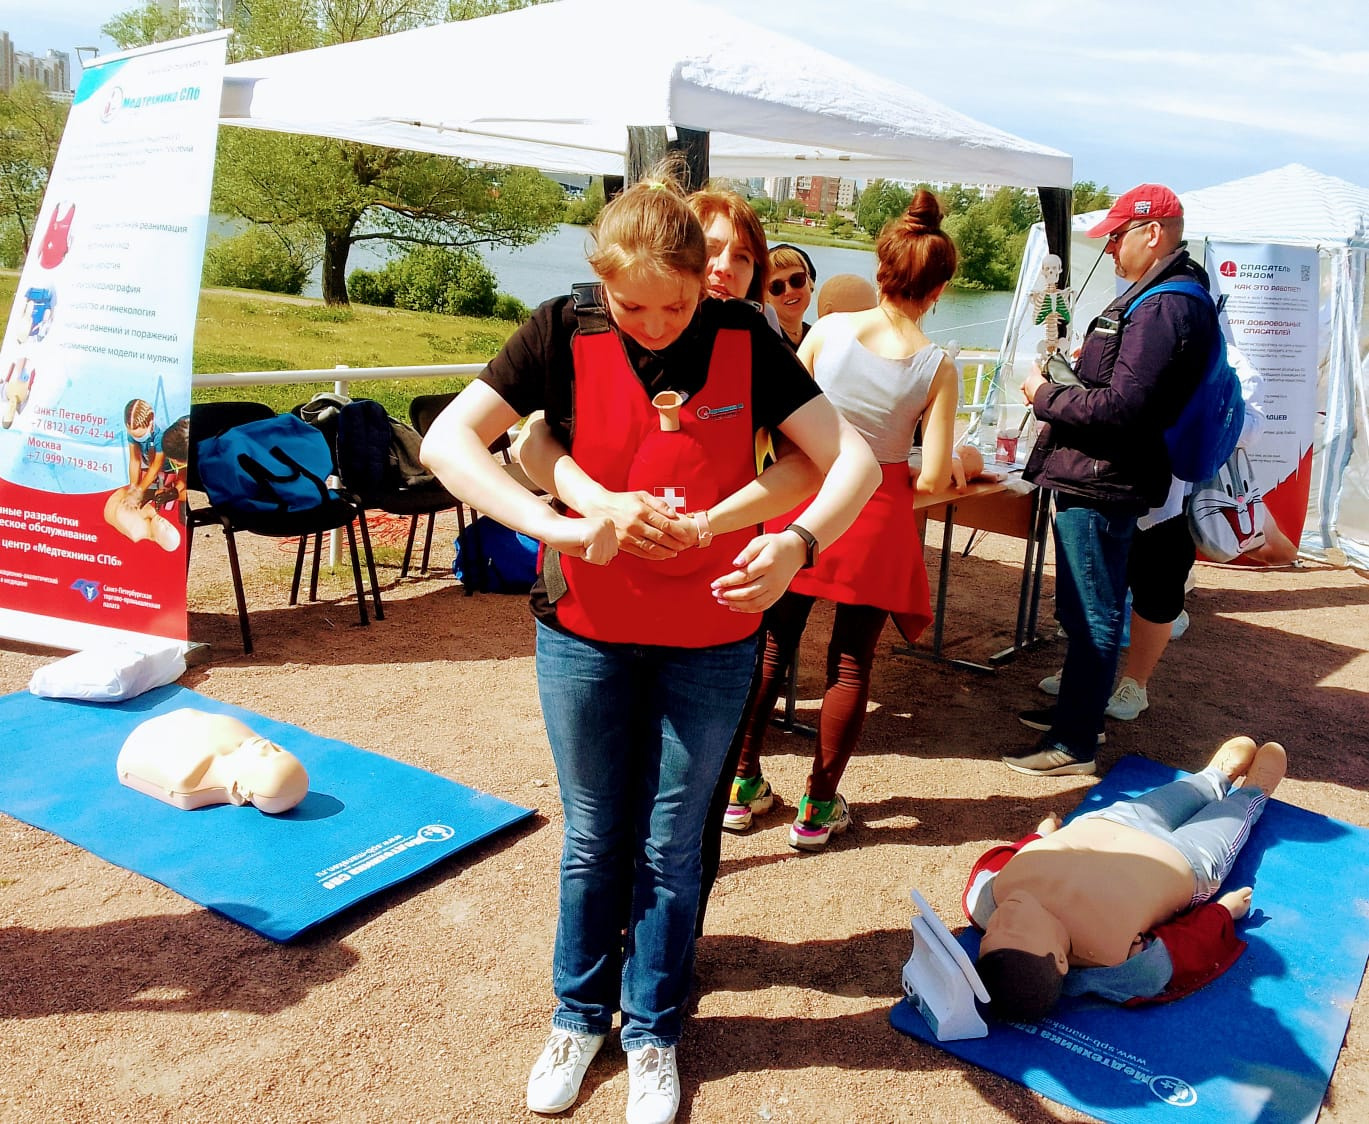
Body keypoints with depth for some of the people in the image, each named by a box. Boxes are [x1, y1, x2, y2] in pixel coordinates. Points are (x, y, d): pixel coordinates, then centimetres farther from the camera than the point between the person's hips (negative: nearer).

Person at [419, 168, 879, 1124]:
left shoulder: (744, 339, -9)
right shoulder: (564, 334, -10)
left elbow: (853, 459, -11)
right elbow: (448, 440, -17)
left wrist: (797, 543, -31)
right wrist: (555, 523, -32)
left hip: (710, 638, 0)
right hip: (585, 631, 0)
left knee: (670, 845, 13)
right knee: (593, 839, 15)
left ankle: (654, 1029, 35)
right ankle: (580, 1013, 39)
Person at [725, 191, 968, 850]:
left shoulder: (827, 330, -6)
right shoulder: (937, 366, -9)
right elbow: (933, 479, -11)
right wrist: (895, 475, 10)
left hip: (806, 495, 2)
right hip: (878, 511, -1)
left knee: (772, 643, 15)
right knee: (852, 661, 11)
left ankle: (743, 785, 25)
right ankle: (818, 807, 20)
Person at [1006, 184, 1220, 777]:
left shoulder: (1163, 309, -19)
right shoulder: (1164, 297, 16)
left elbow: (1121, 408, -25)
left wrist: (1046, 395, -13)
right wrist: (1087, 364, 10)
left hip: (1102, 484, -11)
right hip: (1095, 478, 11)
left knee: (1092, 615, -2)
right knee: (1080, 609, 21)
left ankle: (1075, 743, 9)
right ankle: (1075, 710, 35)